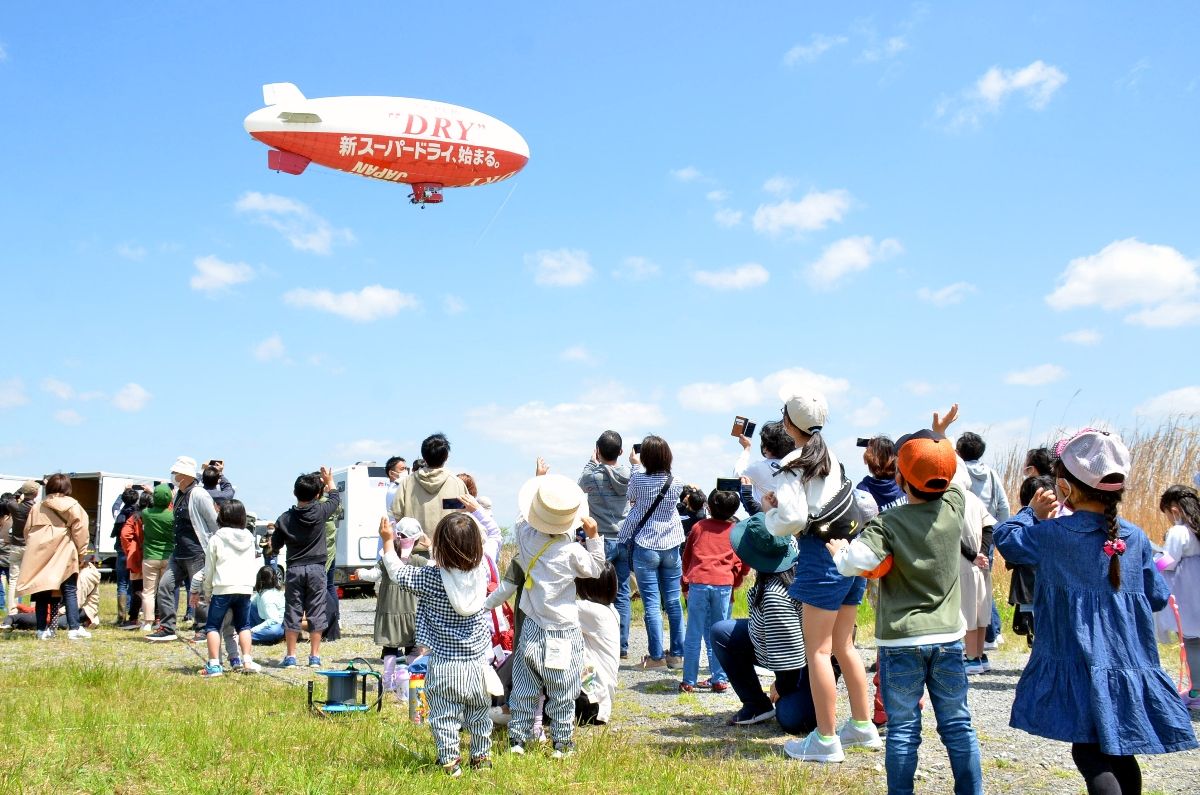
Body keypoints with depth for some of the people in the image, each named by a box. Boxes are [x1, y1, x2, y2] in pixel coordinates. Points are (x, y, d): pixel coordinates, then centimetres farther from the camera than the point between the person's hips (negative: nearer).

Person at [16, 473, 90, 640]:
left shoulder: (37, 507, 11)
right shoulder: (72, 506, 0)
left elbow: (27, 531, 12)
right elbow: (80, 532, -2)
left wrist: (34, 550, 18)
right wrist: (82, 554, 5)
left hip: (40, 556, 3)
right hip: (64, 556, -3)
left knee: (42, 592, 7)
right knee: (70, 592, 1)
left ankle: (42, 629, 7)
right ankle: (74, 628, -4)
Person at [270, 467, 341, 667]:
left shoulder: (285, 518, -3)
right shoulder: (320, 512, -7)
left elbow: (274, 547, 5)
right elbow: (335, 498, 13)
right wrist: (329, 481, 30)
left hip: (294, 570, 1)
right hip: (316, 569, -1)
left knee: (292, 611, 7)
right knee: (316, 612, 5)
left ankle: (290, 656, 9)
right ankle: (314, 657, 7)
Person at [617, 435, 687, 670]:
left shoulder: (638, 479, -12)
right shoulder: (676, 483, -4)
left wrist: (636, 466, 23)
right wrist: (641, 468, 24)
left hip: (645, 547, -3)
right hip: (671, 546, 3)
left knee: (651, 603, 0)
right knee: (673, 601, 10)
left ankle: (656, 656, 2)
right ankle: (676, 654, 16)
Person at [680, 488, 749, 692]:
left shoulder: (699, 526, 14)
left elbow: (686, 556, 19)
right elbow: (744, 564, 9)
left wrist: (686, 583, 28)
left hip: (698, 582, 0)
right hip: (724, 585, 0)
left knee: (694, 635, 3)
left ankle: (689, 681, 5)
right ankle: (719, 680, 9)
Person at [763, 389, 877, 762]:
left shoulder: (794, 463, -11)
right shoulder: (831, 457, 13)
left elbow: (791, 519, -20)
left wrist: (769, 511, 1)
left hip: (822, 556, -8)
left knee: (817, 650, -2)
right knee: (843, 645, 18)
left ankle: (826, 741, 2)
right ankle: (863, 726, 26)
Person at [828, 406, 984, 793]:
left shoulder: (888, 523, -15)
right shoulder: (954, 506, -3)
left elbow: (851, 563, -26)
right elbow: (950, 478, 19)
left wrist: (838, 549, -5)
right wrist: (940, 439, 25)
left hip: (901, 641, -4)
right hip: (948, 638, 4)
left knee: (903, 729, 5)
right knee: (958, 726, 12)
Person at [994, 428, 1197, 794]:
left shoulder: (1052, 534, -10)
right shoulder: (1136, 538, 1)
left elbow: (1006, 538, 7)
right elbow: (1157, 598, 10)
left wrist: (1032, 513, 24)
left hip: (1080, 671, -4)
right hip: (1130, 667, 5)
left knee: (1090, 753, -2)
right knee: (1119, 753, 18)